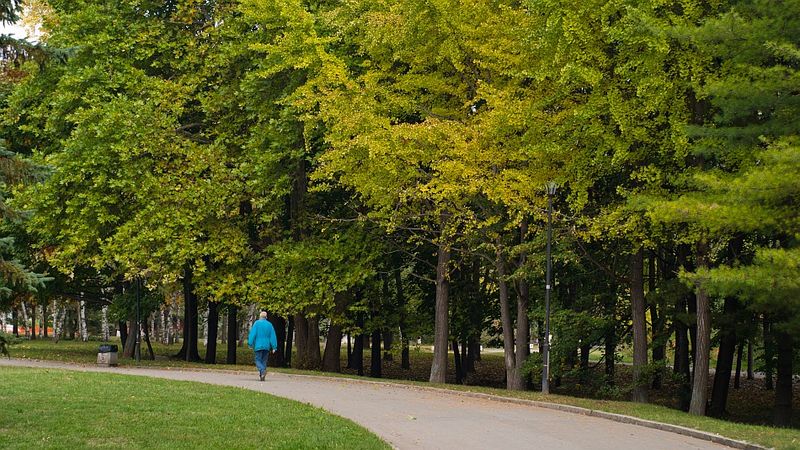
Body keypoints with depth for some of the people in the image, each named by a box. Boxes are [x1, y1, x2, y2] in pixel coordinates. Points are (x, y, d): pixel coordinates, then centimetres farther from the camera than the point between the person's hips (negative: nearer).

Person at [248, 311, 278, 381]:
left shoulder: (257, 323, -3)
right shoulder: (269, 325, 5)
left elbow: (252, 334, -9)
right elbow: (273, 336, 3)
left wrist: (250, 344, -6)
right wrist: (274, 347, 3)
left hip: (258, 346, -3)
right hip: (267, 346, 3)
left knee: (258, 360, 0)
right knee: (264, 361, 11)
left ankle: (262, 370, -27)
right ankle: (262, 376, 8)